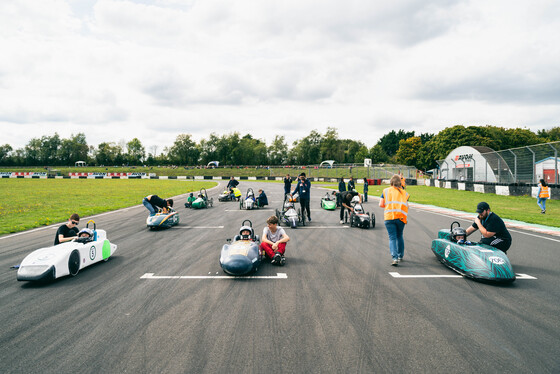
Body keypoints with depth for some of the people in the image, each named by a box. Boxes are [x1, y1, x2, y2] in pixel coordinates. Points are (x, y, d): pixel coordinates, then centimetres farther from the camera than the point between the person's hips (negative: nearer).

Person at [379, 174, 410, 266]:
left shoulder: (386, 191, 11)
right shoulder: (404, 193, 15)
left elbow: (381, 204, 5)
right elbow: (407, 206, 6)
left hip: (389, 217, -2)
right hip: (401, 217, 2)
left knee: (392, 238, 0)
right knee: (399, 237, 20)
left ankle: (395, 258, -15)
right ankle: (400, 256, 32)